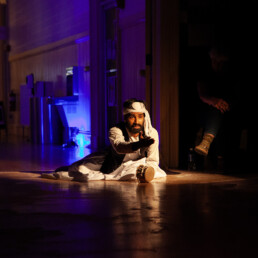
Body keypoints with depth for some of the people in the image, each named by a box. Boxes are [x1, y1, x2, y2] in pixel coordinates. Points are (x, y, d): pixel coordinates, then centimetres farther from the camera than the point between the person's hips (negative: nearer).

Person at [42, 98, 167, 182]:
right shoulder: (115, 131, -37)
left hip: (136, 164, 3)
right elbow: (119, 147, -59)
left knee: (160, 174, -10)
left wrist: (146, 169, -46)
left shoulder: (151, 133, -28)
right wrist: (139, 144, -79)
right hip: (111, 163, -3)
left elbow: (153, 160, -23)